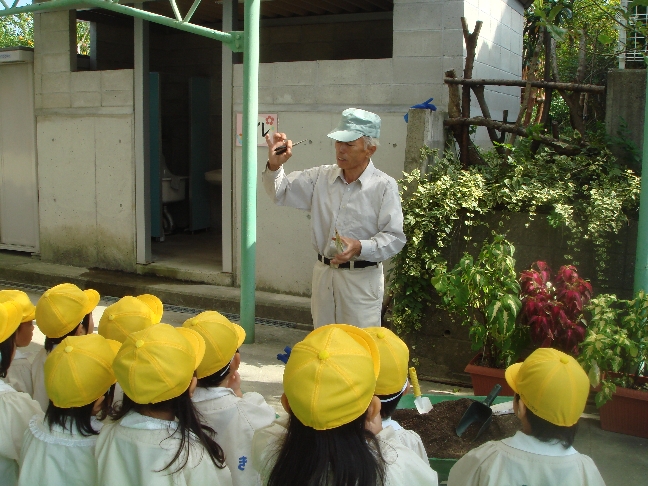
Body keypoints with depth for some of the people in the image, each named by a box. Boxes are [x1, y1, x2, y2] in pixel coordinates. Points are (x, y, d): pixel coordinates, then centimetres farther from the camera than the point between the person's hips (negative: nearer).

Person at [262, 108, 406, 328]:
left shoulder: (384, 186, -11)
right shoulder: (321, 177, 3)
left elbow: (395, 237, -13)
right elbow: (281, 193, 7)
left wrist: (360, 248, -28)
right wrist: (274, 165, -11)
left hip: (362, 278, -4)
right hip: (324, 272, 5)